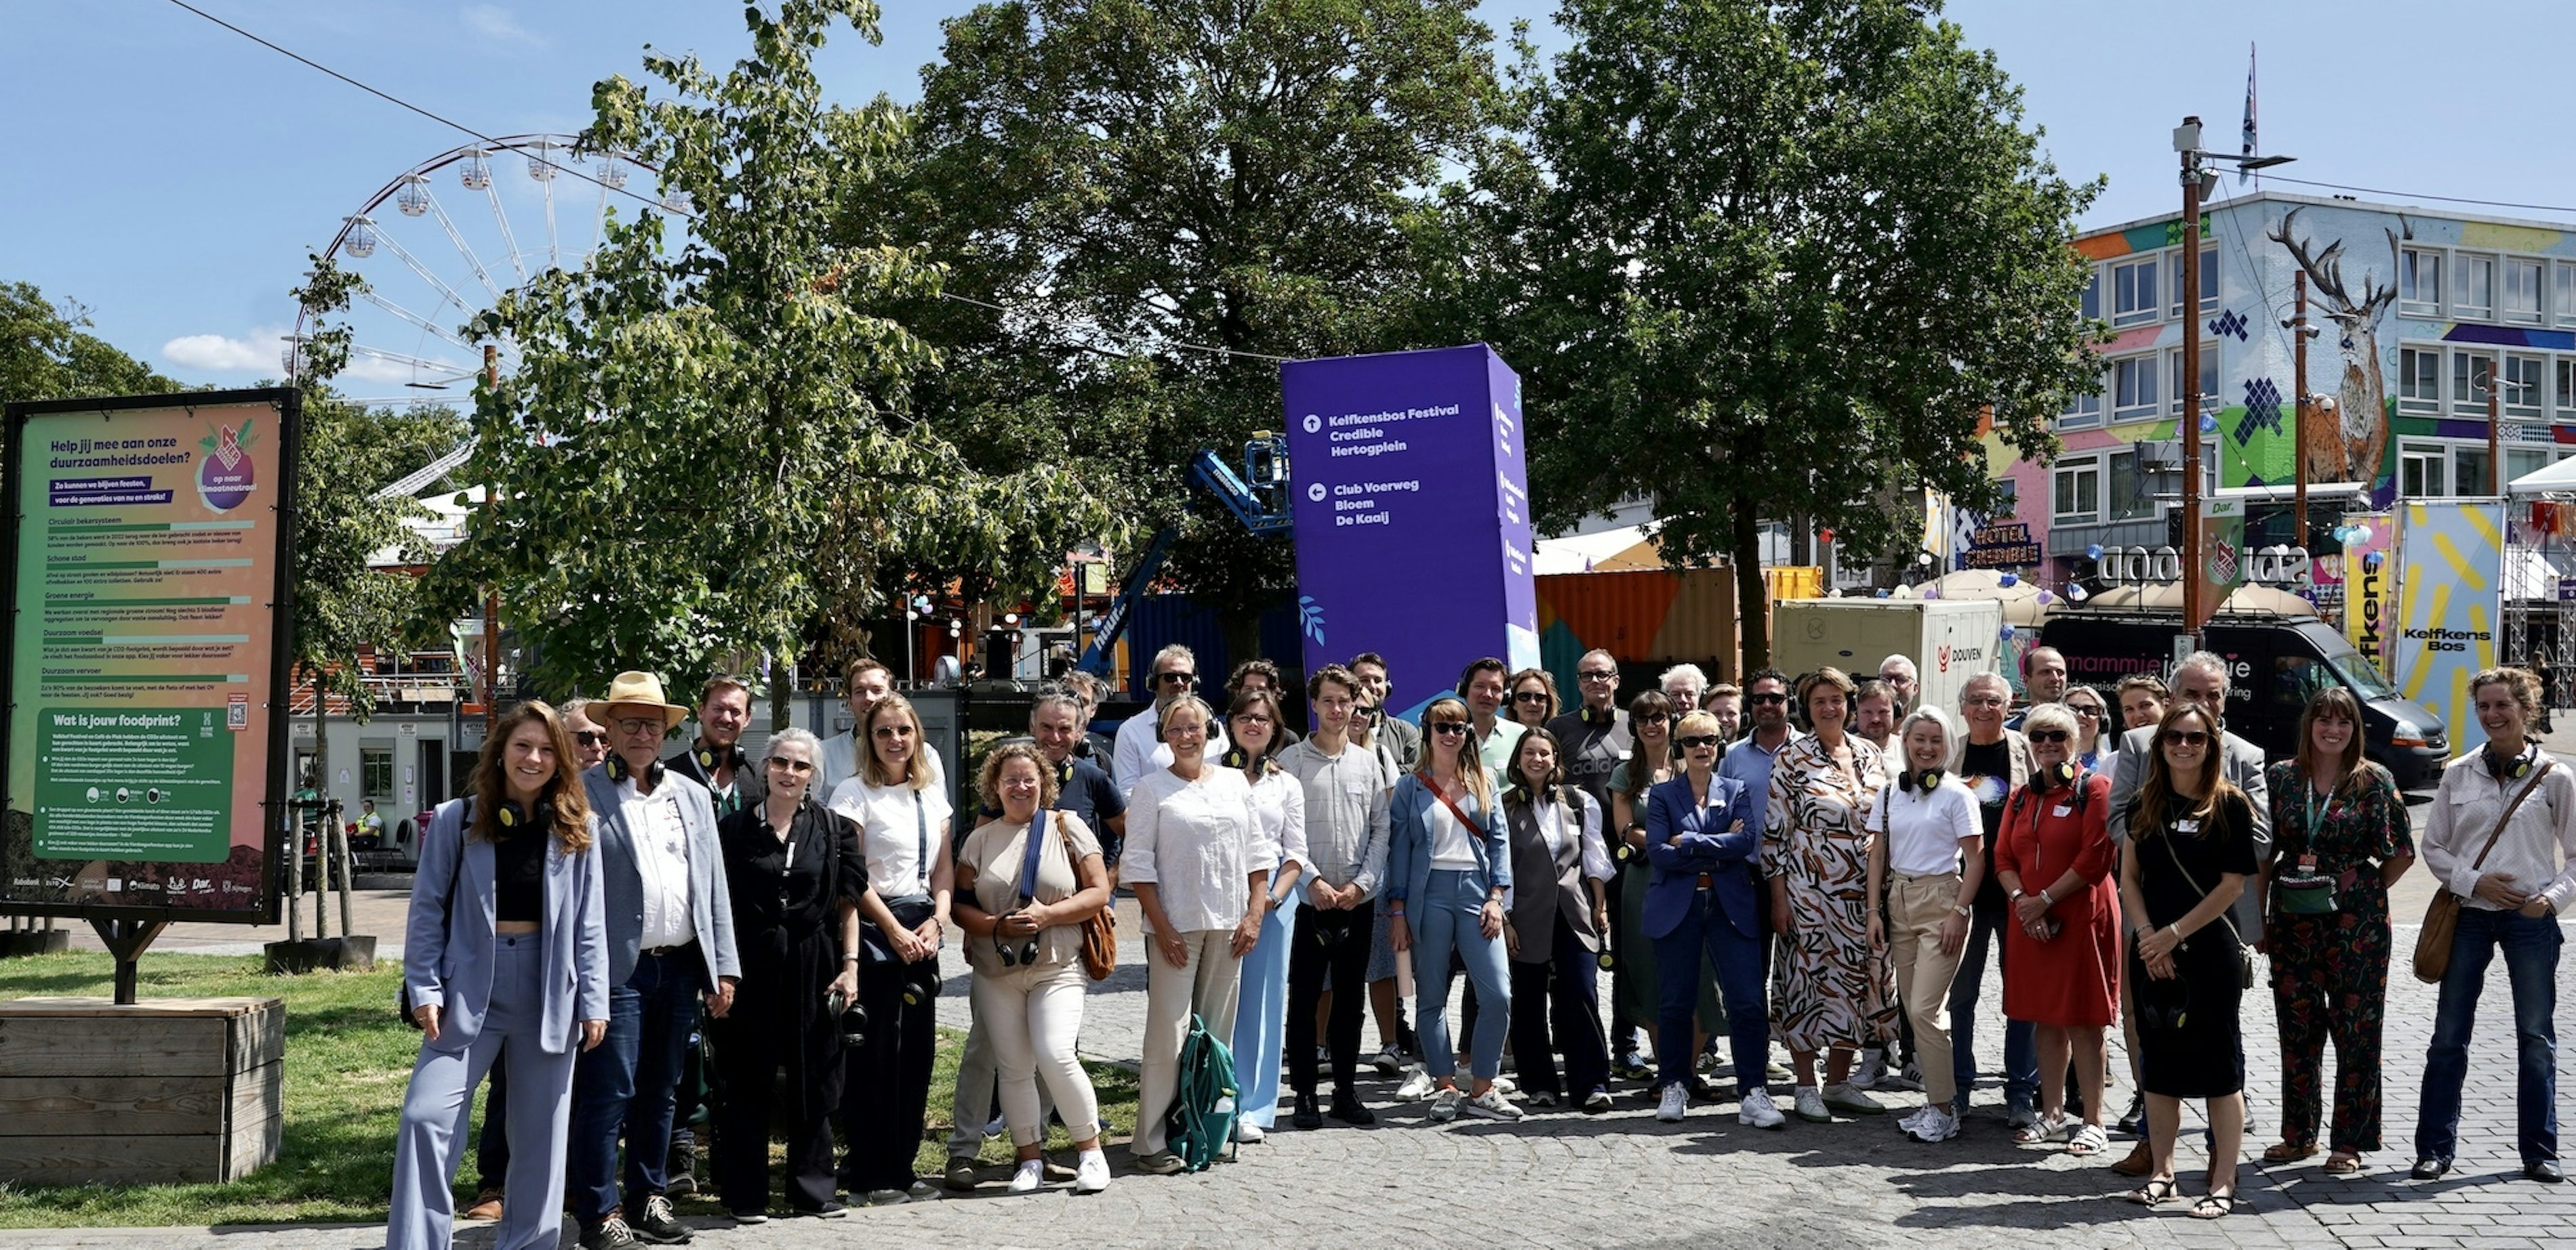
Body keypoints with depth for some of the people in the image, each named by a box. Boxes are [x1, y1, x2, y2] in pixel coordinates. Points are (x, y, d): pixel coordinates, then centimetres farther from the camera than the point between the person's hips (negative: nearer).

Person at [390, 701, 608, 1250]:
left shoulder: (578, 829, 2)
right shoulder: (456, 820, -2)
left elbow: (590, 924, 3)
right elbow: (428, 910, 0)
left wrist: (594, 1001, -1)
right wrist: (424, 989, -7)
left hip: (549, 993, 1)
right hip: (470, 989, -1)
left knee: (540, 1133, 9)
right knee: (428, 1116, -9)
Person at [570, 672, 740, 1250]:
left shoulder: (693, 796, 15)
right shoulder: (584, 795, -2)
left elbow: (715, 888, 14)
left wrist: (723, 966, 8)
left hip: (681, 967, 5)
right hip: (617, 968, -5)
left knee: (661, 1091, 13)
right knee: (608, 1091, -5)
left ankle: (649, 1200, 23)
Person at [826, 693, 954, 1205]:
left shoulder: (932, 796, 13)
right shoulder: (855, 793, -4)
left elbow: (945, 868, 12)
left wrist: (936, 922, -4)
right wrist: (894, 931, -13)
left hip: (923, 931, 6)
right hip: (873, 929, -6)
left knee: (917, 1051, 6)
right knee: (874, 1053, -3)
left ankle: (902, 1167, 16)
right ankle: (868, 1174, 7)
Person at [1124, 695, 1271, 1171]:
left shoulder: (1234, 782, 11)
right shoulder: (1151, 788, -1)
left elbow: (1257, 853, 12)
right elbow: (1138, 864, -4)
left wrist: (1254, 914, 2)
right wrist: (1161, 927, -11)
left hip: (1228, 926, 4)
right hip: (1176, 926, -4)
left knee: (1218, 1032, 9)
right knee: (1168, 1033, -6)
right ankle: (1152, 1142, -2)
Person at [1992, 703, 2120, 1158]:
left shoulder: (2094, 788, -4)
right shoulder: (2021, 797, 15)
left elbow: (2096, 859, -12)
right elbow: (2004, 858, 12)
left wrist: (2044, 900, -12)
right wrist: (2020, 900, -8)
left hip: (2082, 918, -6)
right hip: (2030, 921, 6)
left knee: (2082, 1022, -3)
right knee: (2045, 1021, 11)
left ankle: (2093, 1123, 4)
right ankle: (2053, 1114, 20)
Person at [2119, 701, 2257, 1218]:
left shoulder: (2229, 806, -5)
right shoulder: (2145, 804, 6)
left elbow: (2233, 885, -9)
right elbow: (2129, 876, 6)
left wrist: (2175, 933, -11)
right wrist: (2148, 936, -7)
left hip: (2210, 950, -4)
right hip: (2153, 953, 4)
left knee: (2219, 1065, 1)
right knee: (2158, 1062, 10)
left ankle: (2224, 1183, 6)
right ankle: (2161, 1172, 20)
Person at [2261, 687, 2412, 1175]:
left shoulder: (2374, 782, -1)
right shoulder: (2281, 777, 5)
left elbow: (2401, 853, 2)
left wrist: (2364, 893, 1)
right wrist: (2259, 917, 5)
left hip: (2356, 920, -2)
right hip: (2293, 918, 3)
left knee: (2356, 1030, 1)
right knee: (2296, 1028, 9)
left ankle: (2350, 1142, 10)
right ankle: (2298, 1134, 20)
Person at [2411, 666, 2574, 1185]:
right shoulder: (2458, 774, 3)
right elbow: (2433, 847, 7)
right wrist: (2473, 882, -9)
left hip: (2531, 917, -1)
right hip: (2469, 914, 1)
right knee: (2450, 1035, 4)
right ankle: (2434, 1148, 11)